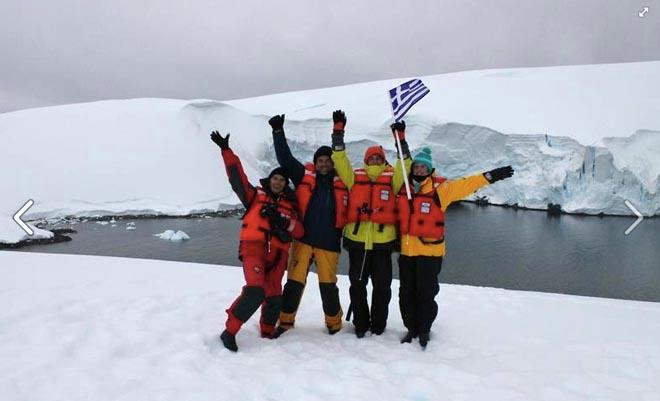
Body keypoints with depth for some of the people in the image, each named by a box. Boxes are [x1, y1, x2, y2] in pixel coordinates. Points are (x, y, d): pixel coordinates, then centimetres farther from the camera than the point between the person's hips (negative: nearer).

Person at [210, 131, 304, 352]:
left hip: (277, 253, 4)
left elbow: (299, 232, 5)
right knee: (255, 291, -21)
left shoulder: (290, 206, 16)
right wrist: (226, 150, 0)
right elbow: (237, 177, 5)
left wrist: (284, 221, -13)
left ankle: (267, 333, 31)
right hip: (253, 247, -4)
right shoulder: (255, 195, 12)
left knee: (274, 297, 9)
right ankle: (229, 331, -7)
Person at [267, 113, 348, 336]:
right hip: (303, 239, 0)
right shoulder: (304, 176, 2)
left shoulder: (341, 182, 2)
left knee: (328, 284, 7)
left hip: (329, 243, 0)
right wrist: (278, 131, -3)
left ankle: (334, 322, 26)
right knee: (294, 281, 4)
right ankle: (286, 320, 21)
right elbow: (285, 158, 0)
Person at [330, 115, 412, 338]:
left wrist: (400, 139, -13)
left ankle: (378, 324, 28)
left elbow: (405, 163, -6)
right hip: (357, 240, 1)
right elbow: (340, 158, 1)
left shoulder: (392, 177, 6)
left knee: (382, 286, 10)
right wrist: (338, 131, -5)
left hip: (383, 241, -1)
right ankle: (360, 324, 27)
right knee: (357, 285, 10)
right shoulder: (355, 177, 7)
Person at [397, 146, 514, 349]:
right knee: (407, 292, 12)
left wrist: (489, 176, -22)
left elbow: (464, 185, -15)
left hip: (430, 250, -4)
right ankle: (411, 329, 29)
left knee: (426, 292, 5)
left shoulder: (439, 188, -7)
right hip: (406, 250, 4)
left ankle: (424, 330, 26)